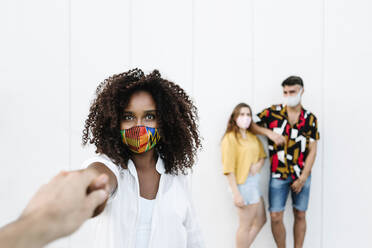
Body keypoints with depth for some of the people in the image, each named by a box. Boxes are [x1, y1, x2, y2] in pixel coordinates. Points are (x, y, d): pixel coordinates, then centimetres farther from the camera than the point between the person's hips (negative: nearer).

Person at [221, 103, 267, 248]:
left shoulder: (252, 137, 9)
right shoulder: (230, 138, -14)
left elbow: (262, 155, 19)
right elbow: (229, 169, -17)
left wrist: (259, 164, -6)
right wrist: (236, 194, -21)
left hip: (254, 182, 9)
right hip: (243, 184, -9)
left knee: (261, 220, 18)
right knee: (246, 225, 2)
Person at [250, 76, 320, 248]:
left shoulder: (310, 119, 1)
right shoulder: (272, 112, -2)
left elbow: (312, 151, 0)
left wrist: (303, 178, -6)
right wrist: (269, 132, -15)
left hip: (302, 174, 1)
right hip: (278, 174, -1)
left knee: (300, 215, 10)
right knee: (276, 216, -1)